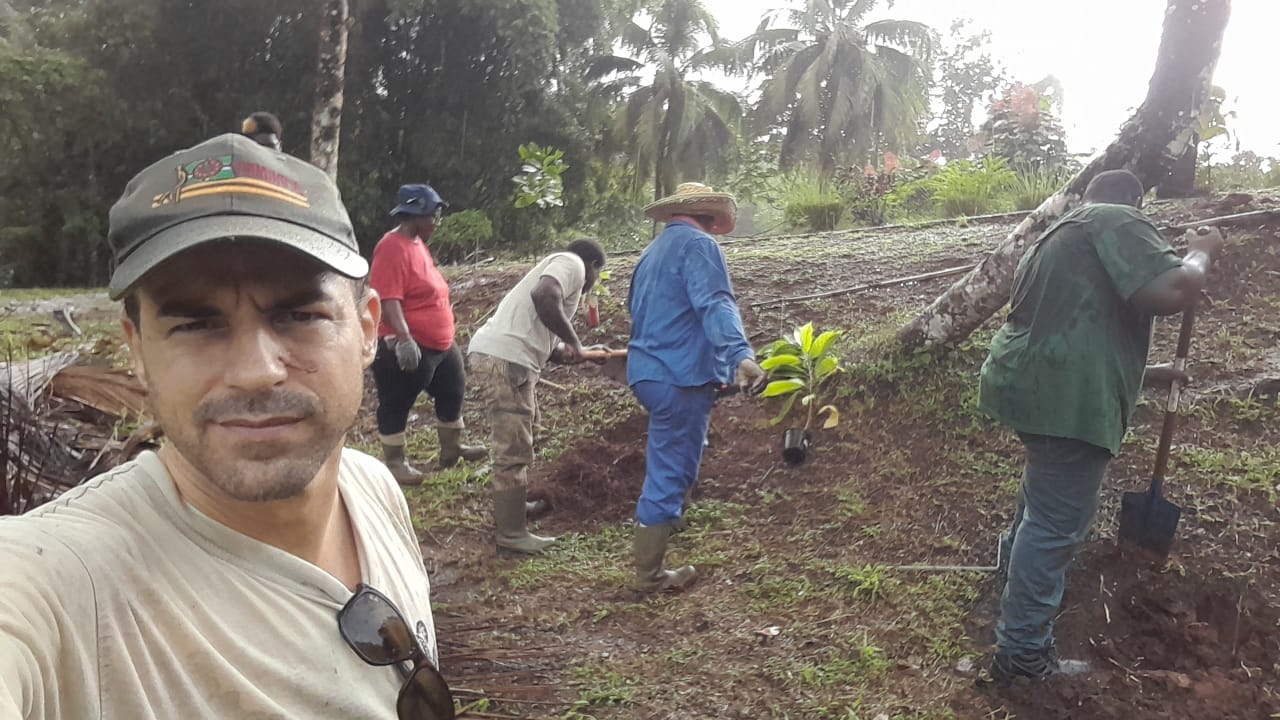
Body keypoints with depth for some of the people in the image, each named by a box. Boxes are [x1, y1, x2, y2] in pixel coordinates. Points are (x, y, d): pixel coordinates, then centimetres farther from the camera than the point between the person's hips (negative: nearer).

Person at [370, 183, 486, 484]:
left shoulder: (417, 243, 12)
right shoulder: (393, 248, -20)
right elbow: (387, 299, -28)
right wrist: (404, 338, -35)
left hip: (440, 344, 11)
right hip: (409, 347, -11)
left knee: (453, 391, 20)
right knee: (397, 403, 4)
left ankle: (451, 449, 35)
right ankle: (394, 462, 16)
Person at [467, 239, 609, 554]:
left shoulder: (559, 268, 27)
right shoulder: (572, 263, 0)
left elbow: (544, 345, 26)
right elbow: (544, 297, -23)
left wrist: (581, 351, 31)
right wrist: (573, 341, -12)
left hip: (500, 355, 10)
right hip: (505, 359, -10)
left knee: (514, 444, 26)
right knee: (514, 450, -2)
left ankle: (510, 506, 42)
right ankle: (511, 533, 8)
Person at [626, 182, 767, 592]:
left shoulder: (653, 251, 18)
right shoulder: (698, 245, -8)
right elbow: (715, 305, -26)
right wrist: (741, 354, -39)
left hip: (646, 369, 9)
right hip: (681, 376, -9)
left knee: (667, 466, 23)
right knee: (670, 474, 0)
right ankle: (648, 574, 8)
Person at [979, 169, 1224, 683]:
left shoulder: (1061, 235, 25)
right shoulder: (1117, 222, -5)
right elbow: (1170, 292, -21)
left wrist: (1147, 375, 42)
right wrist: (1201, 253, 0)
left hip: (1029, 382, 10)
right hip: (1064, 398, -10)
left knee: (1046, 490, 35)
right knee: (1057, 522, -2)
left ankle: (1018, 560, 57)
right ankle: (1022, 653, 5)